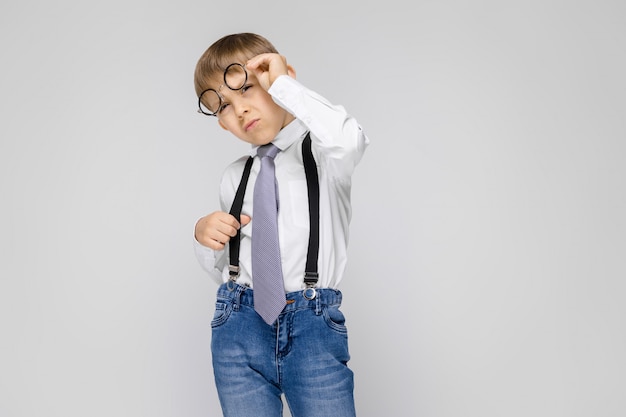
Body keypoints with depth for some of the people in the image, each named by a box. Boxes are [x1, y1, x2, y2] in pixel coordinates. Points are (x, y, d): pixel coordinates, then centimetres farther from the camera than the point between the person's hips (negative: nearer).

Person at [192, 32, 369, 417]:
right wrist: (204, 238, 0)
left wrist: (282, 83, -13)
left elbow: (348, 140, -26)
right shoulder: (234, 176, 16)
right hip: (240, 327, 4)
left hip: (313, 326, -4)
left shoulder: (323, 153, 1)